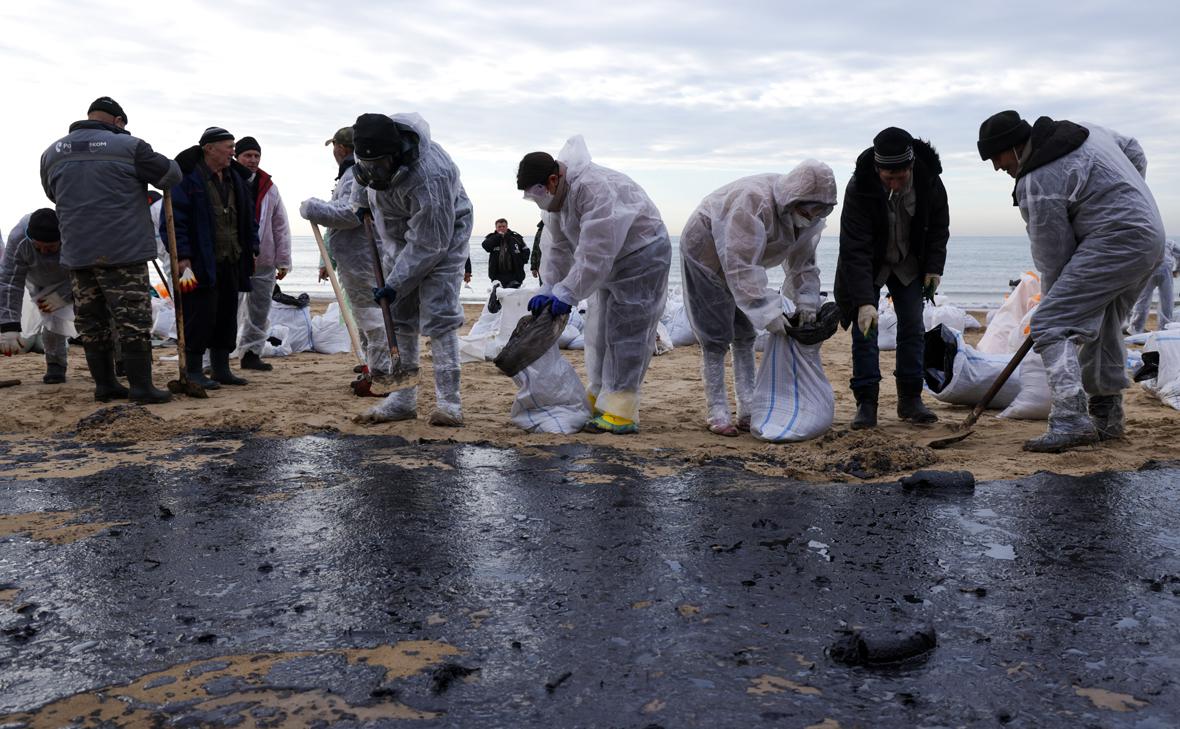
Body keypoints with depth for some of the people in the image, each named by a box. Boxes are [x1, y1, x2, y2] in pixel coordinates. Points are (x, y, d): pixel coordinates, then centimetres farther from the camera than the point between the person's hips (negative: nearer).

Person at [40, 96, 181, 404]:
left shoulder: (52, 153, 11)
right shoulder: (128, 146, -6)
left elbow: (54, 194, 23)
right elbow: (171, 175, 0)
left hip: (77, 253, 5)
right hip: (123, 251, -5)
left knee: (91, 321, 12)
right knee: (133, 319, -2)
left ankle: (105, 384, 17)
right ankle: (141, 386, -3)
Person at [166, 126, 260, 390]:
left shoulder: (235, 178, 15)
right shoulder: (188, 178, -8)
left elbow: (248, 217, 22)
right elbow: (176, 220, -12)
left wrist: (252, 248, 14)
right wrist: (183, 259, -17)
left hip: (231, 263, 8)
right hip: (200, 264, -7)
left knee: (227, 316, 11)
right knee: (200, 316, -5)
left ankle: (221, 369, 21)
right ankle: (193, 371, 5)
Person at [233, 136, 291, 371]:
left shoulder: (268, 186, 10)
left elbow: (281, 225, 12)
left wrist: (283, 260, 7)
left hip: (263, 259, 5)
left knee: (259, 310, 11)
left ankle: (251, 353, 22)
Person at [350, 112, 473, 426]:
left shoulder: (428, 179, -39)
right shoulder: (375, 146, -18)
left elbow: (428, 245, -32)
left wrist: (396, 283, -29)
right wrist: (361, 199, 18)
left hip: (443, 233, -7)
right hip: (401, 237, 8)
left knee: (438, 315, -17)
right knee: (399, 317, 5)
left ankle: (449, 402, -13)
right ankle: (402, 399, 10)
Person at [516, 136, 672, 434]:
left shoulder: (593, 187, -32)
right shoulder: (556, 195, -1)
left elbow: (595, 251, -34)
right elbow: (556, 247, 3)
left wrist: (567, 294, -31)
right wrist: (548, 289, -8)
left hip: (642, 254, -9)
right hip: (612, 260, 10)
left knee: (624, 330, -13)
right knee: (599, 329, 11)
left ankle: (621, 412, -11)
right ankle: (599, 398, 21)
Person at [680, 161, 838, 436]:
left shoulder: (807, 216, -11)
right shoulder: (755, 202, -38)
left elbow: (803, 261, 1)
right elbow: (741, 267, -41)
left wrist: (806, 301, -12)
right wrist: (768, 312, -40)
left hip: (738, 257, 8)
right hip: (705, 251, -8)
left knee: (744, 333, 6)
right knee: (716, 335, -10)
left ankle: (748, 411, 10)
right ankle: (716, 413, -4)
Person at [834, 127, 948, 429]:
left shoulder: (929, 179, -20)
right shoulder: (859, 188, -32)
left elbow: (939, 226, 0)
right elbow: (855, 250, -35)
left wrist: (934, 267, -7)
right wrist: (864, 301, -41)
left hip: (909, 263, 3)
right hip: (868, 265, -3)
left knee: (913, 326, 0)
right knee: (865, 328, -9)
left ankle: (910, 399, 8)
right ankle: (866, 402, -3)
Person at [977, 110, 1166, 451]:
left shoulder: (1036, 184, -17)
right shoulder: (1083, 129, 12)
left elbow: (1052, 257, -11)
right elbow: (1135, 152, 27)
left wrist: (1051, 301, 2)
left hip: (1114, 242, -10)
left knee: (1049, 325, -16)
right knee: (1103, 328, 21)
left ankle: (1070, 420, -26)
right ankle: (1107, 419, 32)